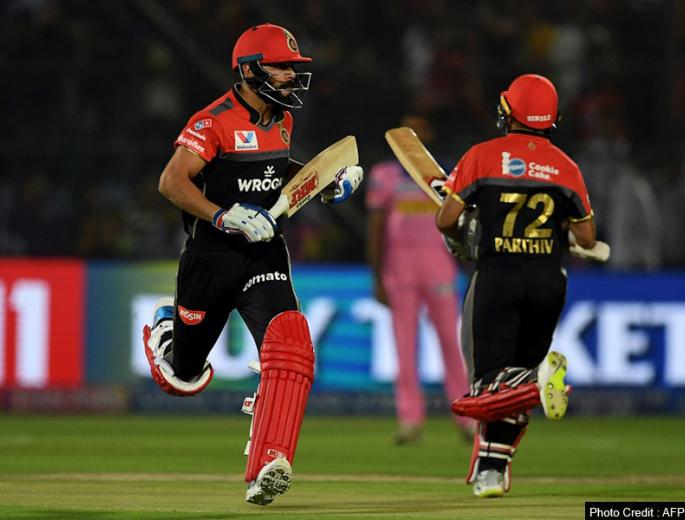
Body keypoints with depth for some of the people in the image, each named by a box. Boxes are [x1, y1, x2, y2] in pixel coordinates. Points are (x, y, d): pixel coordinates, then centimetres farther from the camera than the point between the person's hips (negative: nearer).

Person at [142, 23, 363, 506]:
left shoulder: (281, 119, 9)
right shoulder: (215, 121, -16)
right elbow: (173, 181, -22)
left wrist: (328, 181, 13)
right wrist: (225, 217, -32)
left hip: (265, 254, 5)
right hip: (212, 255, -5)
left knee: (289, 348, -22)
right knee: (186, 376, 12)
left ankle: (266, 469, -25)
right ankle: (166, 324, 50)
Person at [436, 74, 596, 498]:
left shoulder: (483, 156, -2)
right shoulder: (565, 167, 4)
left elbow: (446, 220, -6)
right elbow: (587, 239, 6)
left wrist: (460, 238, 16)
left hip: (497, 275, -3)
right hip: (548, 279, 3)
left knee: (492, 377, -4)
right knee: (513, 376, 14)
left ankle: (536, 379, -36)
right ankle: (492, 468, 10)